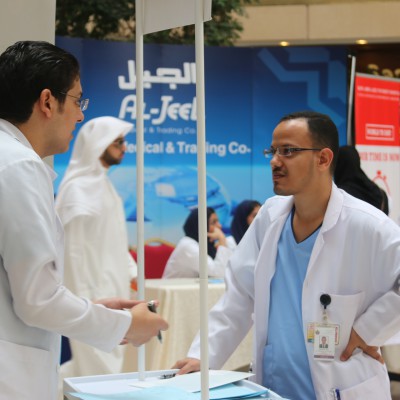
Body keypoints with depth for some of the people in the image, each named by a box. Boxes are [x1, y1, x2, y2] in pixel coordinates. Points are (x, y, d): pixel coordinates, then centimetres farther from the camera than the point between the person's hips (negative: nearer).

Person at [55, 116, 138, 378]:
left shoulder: (102, 182, 14)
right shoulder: (78, 188, -14)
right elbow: (73, 249, -18)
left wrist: (132, 271, 13)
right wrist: (84, 299, -20)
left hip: (111, 289, 9)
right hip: (93, 292, -9)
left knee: (109, 362, 14)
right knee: (99, 368, -6)